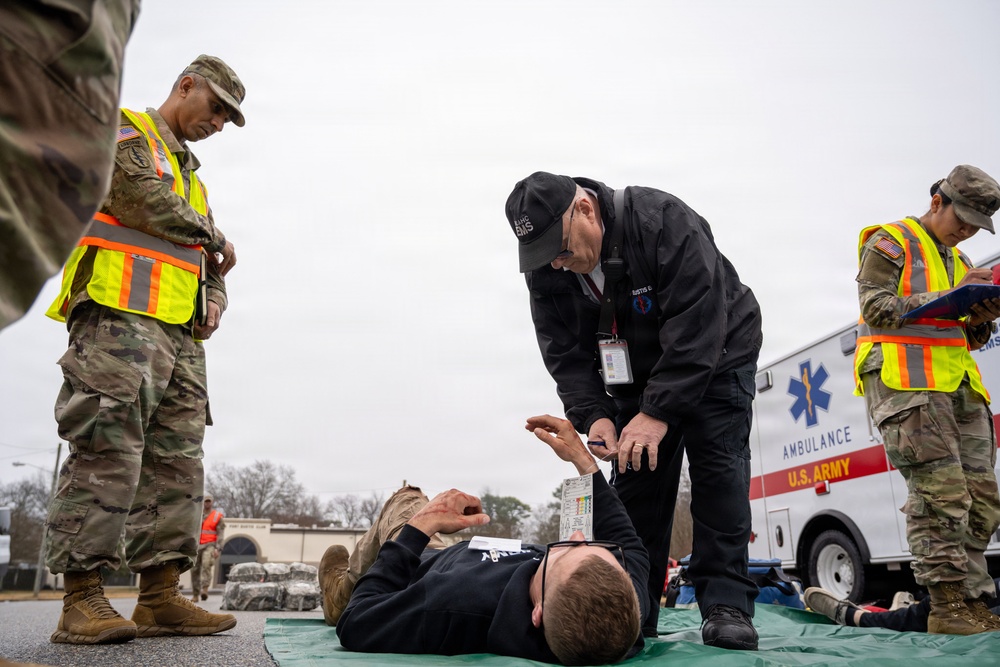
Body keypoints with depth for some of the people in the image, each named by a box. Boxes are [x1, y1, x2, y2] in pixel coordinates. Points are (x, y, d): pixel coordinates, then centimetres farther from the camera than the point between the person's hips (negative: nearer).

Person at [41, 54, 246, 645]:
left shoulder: (191, 175, 32)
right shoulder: (127, 131, 8)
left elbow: (211, 260, 30)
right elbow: (147, 198, -12)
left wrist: (215, 296, 8)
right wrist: (213, 237, 2)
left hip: (180, 333, 9)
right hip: (121, 315, -8)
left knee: (178, 461, 3)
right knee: (109, 450, -14)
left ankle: (160, 597, 6)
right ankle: (83, 601, -8)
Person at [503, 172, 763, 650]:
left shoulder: (665, 222, -32)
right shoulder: (547, 270, -15)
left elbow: (695, 330, -35)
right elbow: (565, 353, -13)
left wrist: (658, 412, -38)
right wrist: (594, 414, -28)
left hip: (716, 356, -4)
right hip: (635, 374, 5)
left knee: (717, 467, -14)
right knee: (633, 474, -2)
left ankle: (726, 606, -7)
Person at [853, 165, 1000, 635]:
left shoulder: (959, 260, 27)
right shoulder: (889, 243, 3)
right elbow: (876, 308, -11)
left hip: (957, 386, 8)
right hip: (904, 382, -8)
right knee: (941, 495, -14)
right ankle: (947, 607, -8)